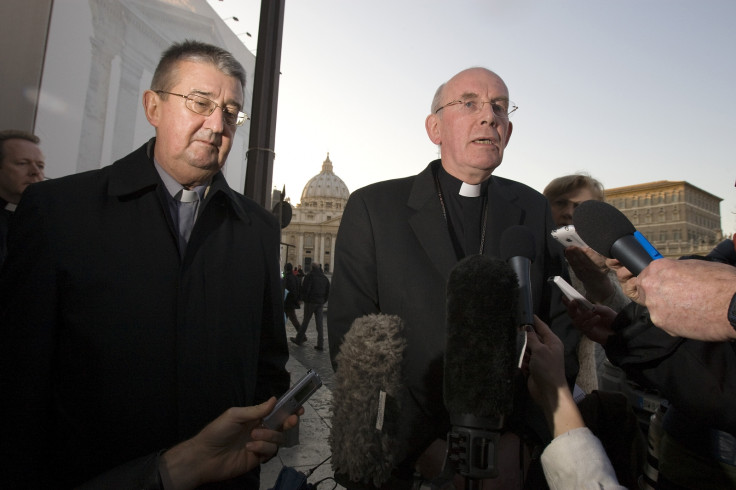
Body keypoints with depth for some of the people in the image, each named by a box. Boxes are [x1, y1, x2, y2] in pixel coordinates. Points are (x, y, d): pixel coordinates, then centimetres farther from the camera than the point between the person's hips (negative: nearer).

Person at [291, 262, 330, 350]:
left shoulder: (310, 276, -9)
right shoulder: (325, 278, 10)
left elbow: (305, 289, -15)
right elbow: (328, 291, 11)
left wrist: (305, 299, -1)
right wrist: (323, 301, 14)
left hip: (310, 302, -5)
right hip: (320, 303, 5)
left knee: (305, 321, 7)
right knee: (319, 323, 5)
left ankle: (299, 339, 21)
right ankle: (320, 344, 4)